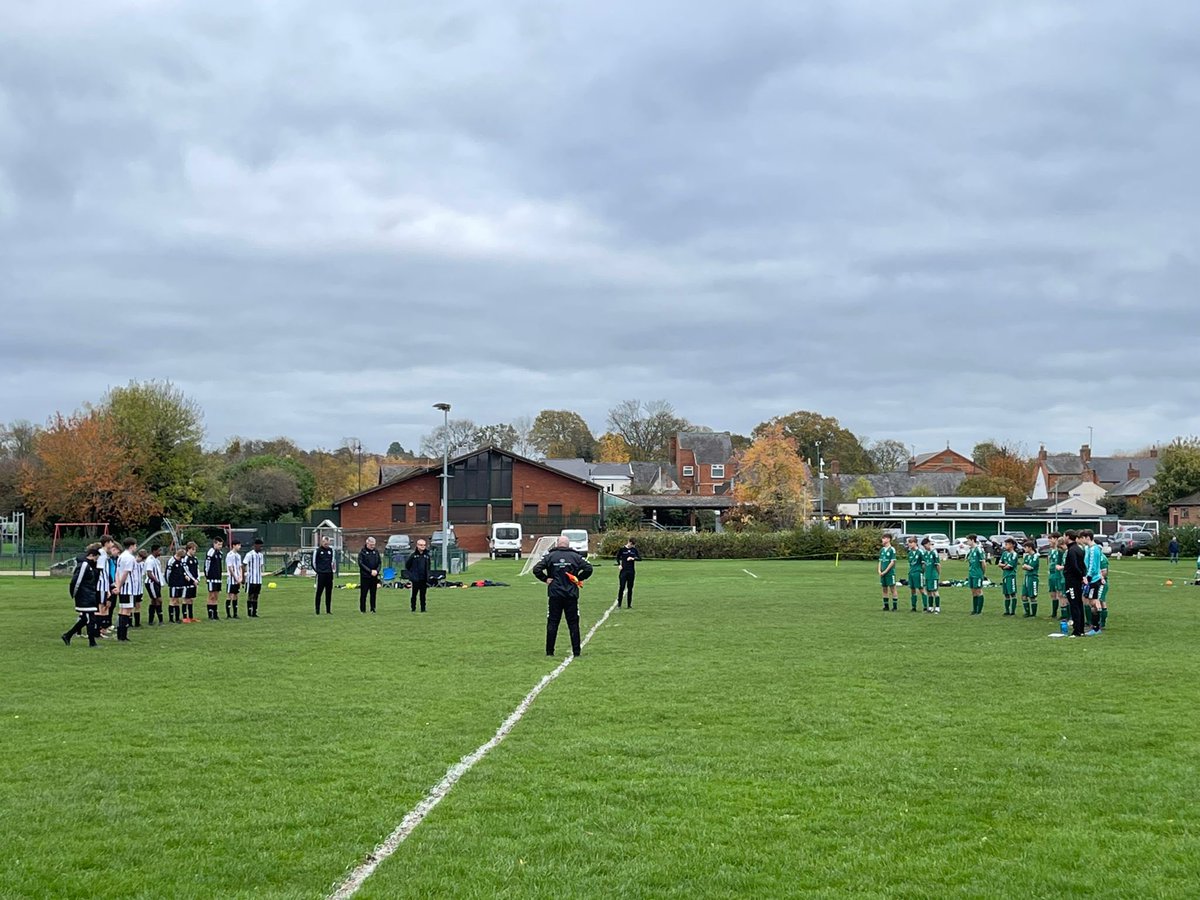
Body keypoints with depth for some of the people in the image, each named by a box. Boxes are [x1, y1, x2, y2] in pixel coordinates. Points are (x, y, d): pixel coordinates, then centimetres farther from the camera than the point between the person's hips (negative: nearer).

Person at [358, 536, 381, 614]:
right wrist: (370, 571, -16)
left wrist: (376, 571, -6)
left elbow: (379, 563, 13)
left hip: (374, 576, 4)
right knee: (363, 594, -2)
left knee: (373, 594, 6)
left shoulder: (376, 552, 11)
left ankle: (373, 609, 12)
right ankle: (362, 610, 3)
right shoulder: (362, 552, -3)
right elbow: (361, 564, -9)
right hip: (365, 576, -4)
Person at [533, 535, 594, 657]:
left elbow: (536, 569, -9)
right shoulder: (576, 556, 2)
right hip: (571, 595, 1)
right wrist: (578, 579, 4)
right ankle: (576, 650, 6)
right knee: (573, 623, 7)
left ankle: (549, 651, 4)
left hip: (554, 594, 0)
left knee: (552, 623, 5)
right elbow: (588, 568, -7)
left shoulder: (549, 556, 0)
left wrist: (546, 579, 2)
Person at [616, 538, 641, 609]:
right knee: (621, 587, -6)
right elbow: (617, 557, 9)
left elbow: (640, 558, 4)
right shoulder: (622, 549, -1)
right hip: (623, 571, -3)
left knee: (630, 588, 5)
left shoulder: (634, 550, 5)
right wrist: (619, 564, -7)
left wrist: (633, 558, -14)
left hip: (631, 571, 3)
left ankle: (629, 605, 10)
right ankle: (618, 604, 0)